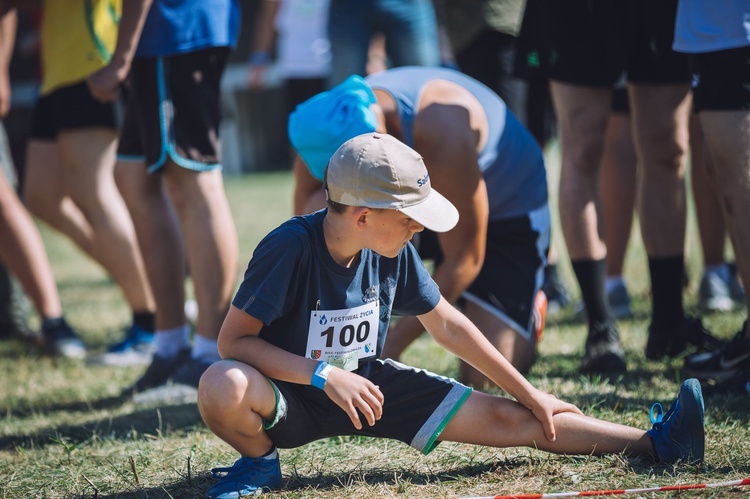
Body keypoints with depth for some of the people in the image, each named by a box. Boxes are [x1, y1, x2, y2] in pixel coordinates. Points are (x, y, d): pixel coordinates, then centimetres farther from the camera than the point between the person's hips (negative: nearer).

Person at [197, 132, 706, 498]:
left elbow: (446, 323, 4)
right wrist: (324, 375, -33)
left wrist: (530, 395, 8)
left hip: (365, 381, 5)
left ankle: (653, 444, -4)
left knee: (506, 419, -6)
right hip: (292, 392, -4)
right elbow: (234, 339, -25)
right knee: (223, 387, -40)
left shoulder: (394, 252, -10)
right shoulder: (291, 247, -28)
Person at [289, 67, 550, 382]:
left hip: (508, 211, -5)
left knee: (483, 374, -18)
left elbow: (464, 259, -29)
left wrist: (393, 344, -27)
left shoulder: (440, 131, -39)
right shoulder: (331, 135, -24)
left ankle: (526, 309, 17)